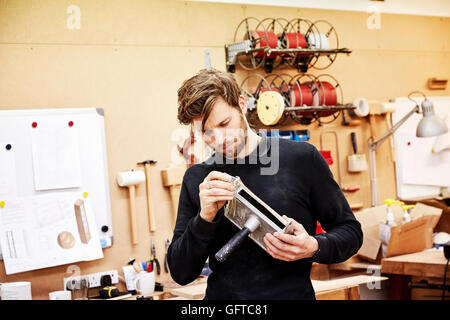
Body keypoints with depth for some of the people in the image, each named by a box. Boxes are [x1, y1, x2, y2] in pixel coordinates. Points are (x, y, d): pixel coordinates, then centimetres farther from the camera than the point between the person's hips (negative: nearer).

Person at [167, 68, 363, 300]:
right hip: (222, 296, 2)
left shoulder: (301, 158, 1)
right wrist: (204, 218, -10)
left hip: (292, 293, -1)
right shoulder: (197, 179, 6)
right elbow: (181, 273, 4)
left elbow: (350, 230, 8)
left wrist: (313, 248, -11)